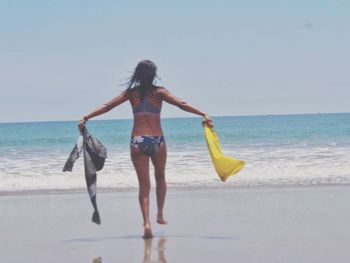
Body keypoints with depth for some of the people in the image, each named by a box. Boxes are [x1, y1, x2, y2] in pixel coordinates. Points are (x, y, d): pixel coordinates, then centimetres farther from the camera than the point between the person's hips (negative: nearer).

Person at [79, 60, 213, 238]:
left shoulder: (131, 93, 5)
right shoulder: (159, 92, 0)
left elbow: (107, 106, 4)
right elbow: (181, 105, -9)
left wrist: (86, 118, 7)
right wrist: (203, 115, -10)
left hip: (137, 141, 1)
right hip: (157, 141, -1)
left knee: (144, 185, 4)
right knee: (160, 178, 24)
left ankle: (146, 222, -12)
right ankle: (160, 215, 28)